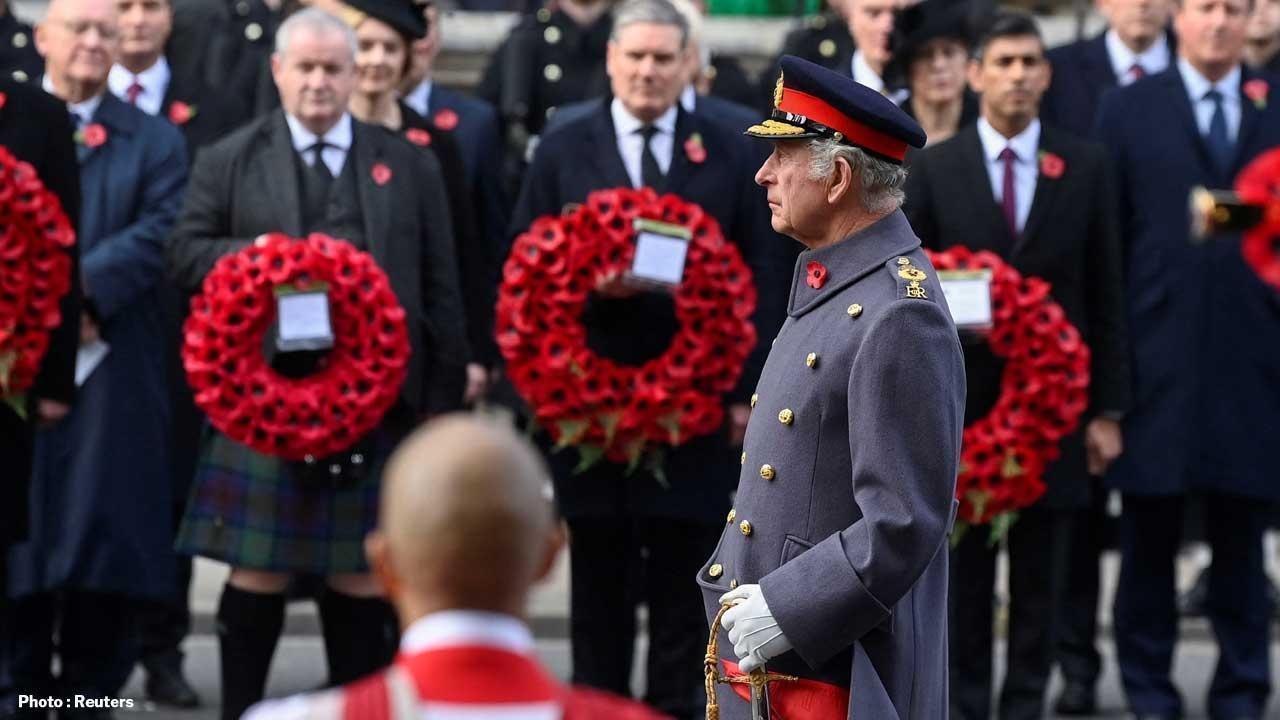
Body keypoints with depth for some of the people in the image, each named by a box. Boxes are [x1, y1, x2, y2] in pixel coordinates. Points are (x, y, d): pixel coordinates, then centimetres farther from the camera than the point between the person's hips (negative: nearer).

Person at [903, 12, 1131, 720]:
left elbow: (1106, 295, 4)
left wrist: (1108, 409, 1)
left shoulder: (1086, 166, 4)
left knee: (1041, 579, 5)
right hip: (959, 402, -1)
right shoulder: (933, 169, 1)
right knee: (962, 576, 5)